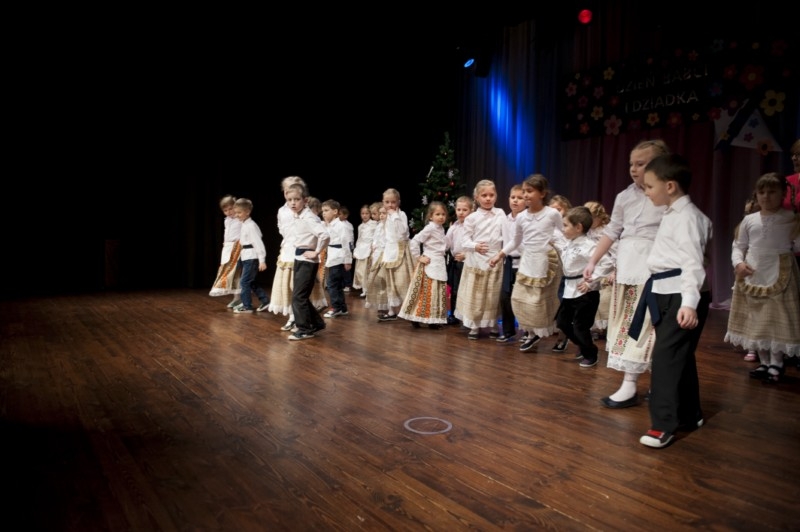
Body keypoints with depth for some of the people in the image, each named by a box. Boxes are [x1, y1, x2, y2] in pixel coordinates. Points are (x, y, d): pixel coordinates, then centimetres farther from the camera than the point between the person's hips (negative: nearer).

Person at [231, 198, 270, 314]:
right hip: (246, 257, 10)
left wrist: (262, 260, -23)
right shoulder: (244, 225, 12)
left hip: (251, 257, -10)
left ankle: (247, 306, 3)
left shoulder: (251, 226, -16)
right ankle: (265, 301, 20)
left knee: (245, 281, -5)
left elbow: (258, 243, -20)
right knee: (253, 282, 14)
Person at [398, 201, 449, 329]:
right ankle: (416, 317, 2)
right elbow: (414, 242, -18)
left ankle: (433, 319, 18)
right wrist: (418, 257, -15)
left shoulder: (441, 229, 13)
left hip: (440, 264, 8)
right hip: (429, 264, -8)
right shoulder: (429, 228, -12)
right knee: (427, 293, -6)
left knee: (438, 292, 10)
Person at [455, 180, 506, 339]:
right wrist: (475, 246, -21)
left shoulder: (500, 214, 3)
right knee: (474, 296, 5)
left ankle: (493, 325, 26)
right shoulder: (472, 217, -4)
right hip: (476, 261, -2)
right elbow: (464, 241, -4)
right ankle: (475, 326, 18)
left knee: (493, 297, 12)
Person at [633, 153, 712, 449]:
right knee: (679, 355, 17)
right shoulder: (673, 214, 15)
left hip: (682, 296, -10)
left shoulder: (688, 217, -15)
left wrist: (689, 303, -34)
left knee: (666, 356, -11)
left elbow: (693, 263, -24)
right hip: (666, 294, 10)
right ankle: (689, 415, 30)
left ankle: (663, 425, -4)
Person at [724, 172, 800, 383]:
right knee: (757, 321, 11)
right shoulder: (749, 220, 5)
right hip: (752, 276, 3)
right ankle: (764, 362, 26)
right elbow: (738, 246, 8)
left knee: (778, 321, -1)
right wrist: (738, 263, -7)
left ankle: (776, 364, 14)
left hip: (780, 276, -3)